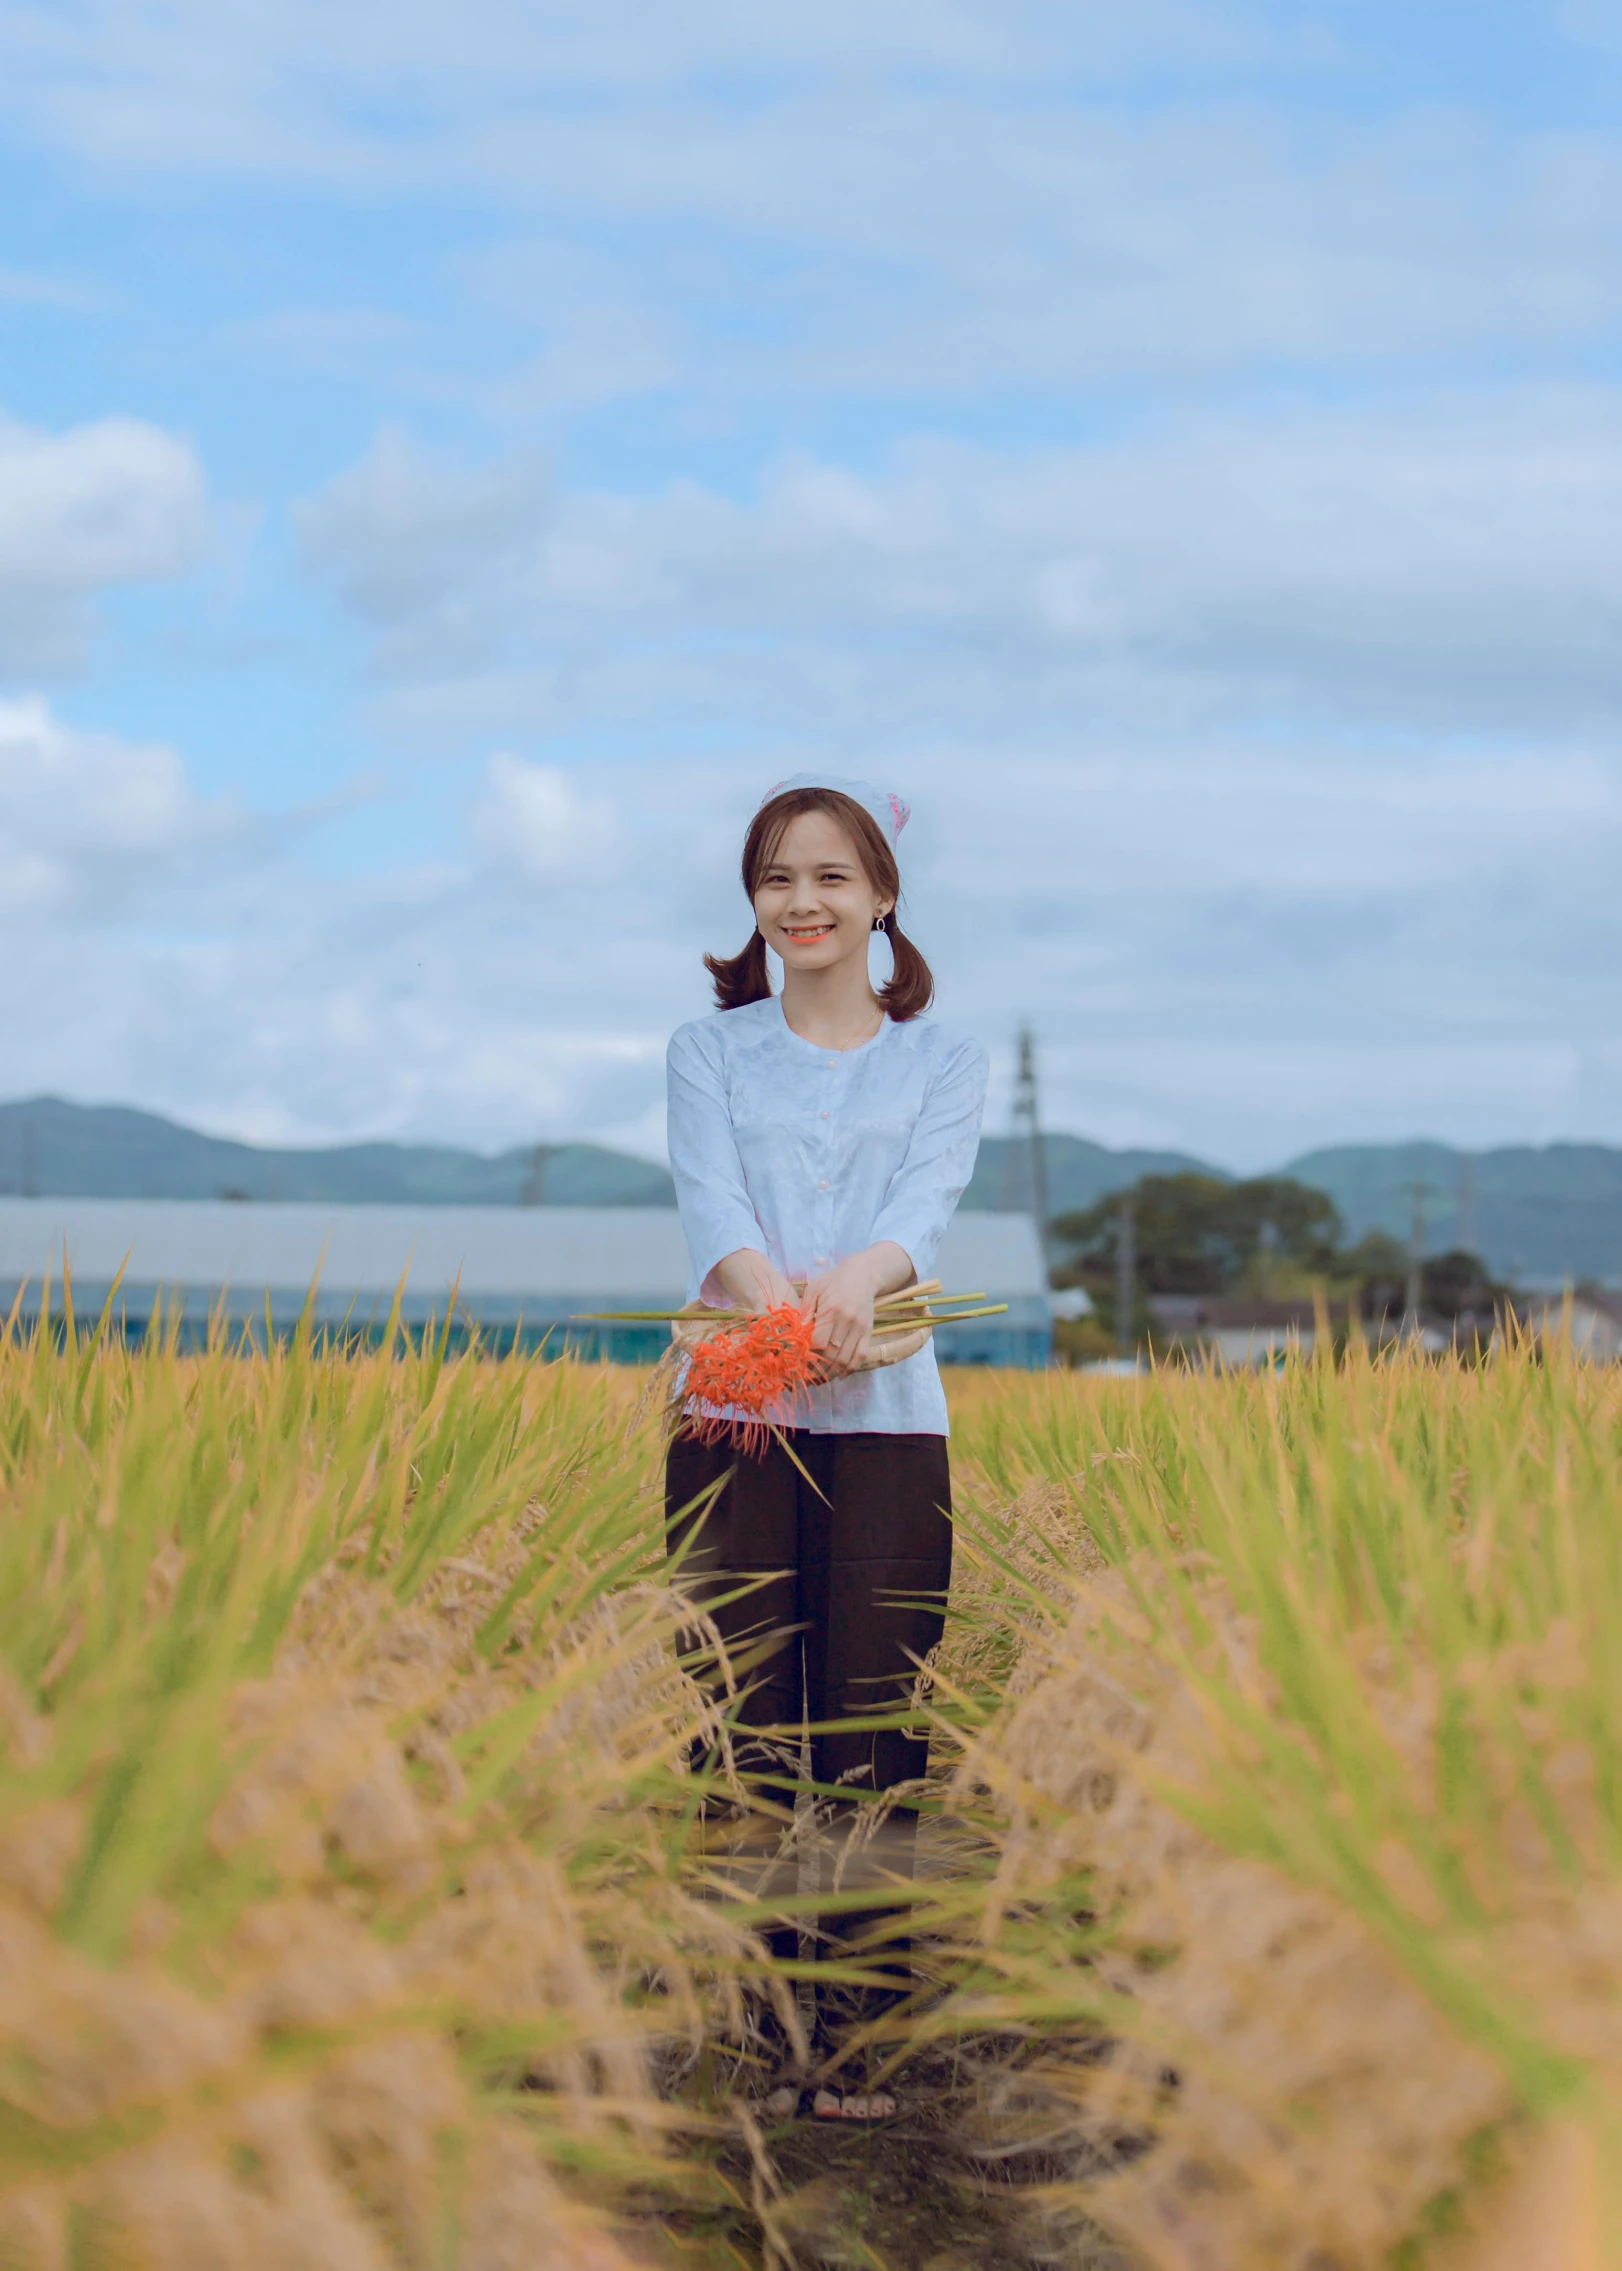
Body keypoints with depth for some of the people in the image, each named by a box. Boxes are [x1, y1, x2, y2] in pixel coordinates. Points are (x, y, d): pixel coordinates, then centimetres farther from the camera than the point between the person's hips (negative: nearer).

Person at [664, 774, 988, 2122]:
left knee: (875, 1733, -1)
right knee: (745, 1722, 0)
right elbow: (711, 1203, -7)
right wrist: (772, 1296, -31)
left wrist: (856, 1279, -32)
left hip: (886, 1418, 0)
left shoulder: (943, 1062, 13)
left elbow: (925, 1204, -7)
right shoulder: (708, 1051, 12)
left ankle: (861, 2046, 5)